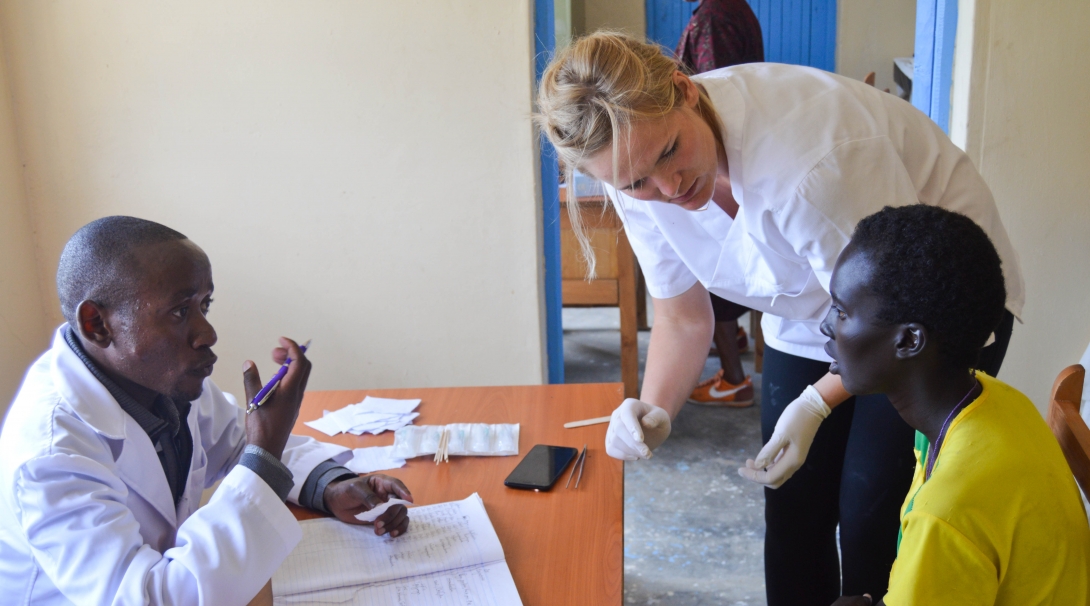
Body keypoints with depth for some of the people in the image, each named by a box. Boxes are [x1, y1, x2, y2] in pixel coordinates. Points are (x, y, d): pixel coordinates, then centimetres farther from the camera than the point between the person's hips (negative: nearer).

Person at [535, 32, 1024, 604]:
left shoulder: (809, 160, -39)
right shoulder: (640, 174, -18)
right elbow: (681, 321, -6)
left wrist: (818, 402, -27)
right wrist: (653, 411, -22)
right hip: (808, 317, 5)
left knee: (872, 520, -5)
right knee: (793, 513, 6)